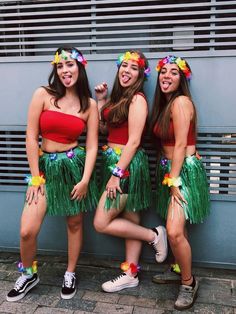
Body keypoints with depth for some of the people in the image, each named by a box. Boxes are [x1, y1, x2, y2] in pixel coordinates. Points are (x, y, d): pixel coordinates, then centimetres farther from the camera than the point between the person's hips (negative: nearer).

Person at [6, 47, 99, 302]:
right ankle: (28, 274, 24)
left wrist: (85, 179, -9)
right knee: (27, 231, -6)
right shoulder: (43, 94, -3)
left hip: (75, 166, 1)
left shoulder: (90, 104, 2)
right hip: (46, 166, 0)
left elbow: (92, 145, 0)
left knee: (75, 224, 11)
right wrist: (35, 177, -6)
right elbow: (31, 137, -5)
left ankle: (70, 274, 34)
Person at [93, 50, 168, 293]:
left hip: (127, 165, -9)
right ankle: (130, 274, 25)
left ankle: (154, 235, 11)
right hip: (114, 162, 9)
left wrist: (116, 173, -19)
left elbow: (134, 141, -18)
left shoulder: (137, 99, -12)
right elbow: (103, 129, 12)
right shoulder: (118, 97, 14)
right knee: (130, 221, 14)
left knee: (101, 223, -4)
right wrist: (100, 101, 8)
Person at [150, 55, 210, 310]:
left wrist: (173, 180, -16)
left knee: (174, 231, -15)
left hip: (185, 170, -8)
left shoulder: (181, 101, -13)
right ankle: (180, 270, 33)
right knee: (176, 230, 15)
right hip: (167, 168, 8)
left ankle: (189, 282, 7)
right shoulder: (163, 103, 13)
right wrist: (168, 177, 2)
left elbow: (181, 145, -17)